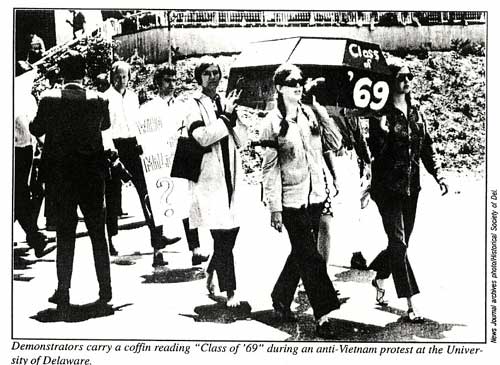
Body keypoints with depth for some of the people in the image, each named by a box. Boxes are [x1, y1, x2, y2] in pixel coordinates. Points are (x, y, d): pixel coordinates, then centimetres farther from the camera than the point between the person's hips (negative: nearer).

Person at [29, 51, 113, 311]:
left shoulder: (49, 98, -10)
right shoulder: (98, 100, -8)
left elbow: (35, 129, 2)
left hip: (61, 175, 0)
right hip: (92, 173, 1)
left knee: (65, 235, 7)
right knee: (98, 232, 12)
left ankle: (63, 294, 8)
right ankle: (105, 290, 17)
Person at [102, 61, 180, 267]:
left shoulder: (133, 96, 14)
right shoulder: (106, 98, -3)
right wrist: (111, 149, -20)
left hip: (133, 145, 4)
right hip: (116, 146, -4)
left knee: (146, 190, -3)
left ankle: (157, 237, -1)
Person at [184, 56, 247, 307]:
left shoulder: (226, 103, 14)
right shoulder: (194, 105, -1)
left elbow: (242, 141, 8)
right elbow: (203, 137, -17)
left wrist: (232, 115, -6)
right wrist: (225, 116, -13)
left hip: (231, 175, 5)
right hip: (209, 177, -5)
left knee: (231, 231, 7)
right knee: (221, 235, -8)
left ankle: (211, 273, 31)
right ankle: (230, 291, -1)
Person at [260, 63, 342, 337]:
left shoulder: (310, 114, 5)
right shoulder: (272, 123, -8)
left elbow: (336, 142, 5)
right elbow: (270, 169, -8)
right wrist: (274, 208, -10)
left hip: (315, 197, 5)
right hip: (291, 200, -5)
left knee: (301, 253, 15)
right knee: (309, 256, -5)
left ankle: (280, 300, 32)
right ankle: (323, 314, 1)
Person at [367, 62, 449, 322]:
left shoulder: (415, 113, 10)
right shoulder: (381, 114, -9)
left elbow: (426, 146, 14)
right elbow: (375, 150, -14)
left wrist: (437, 174, 7)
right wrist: (382, 132, -31)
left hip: (411, 186, 6)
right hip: (388, 186, -6)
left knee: (402, 242, 14)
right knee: (398, 243, -7)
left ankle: (379, 279, 40)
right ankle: (410, 305, -3)